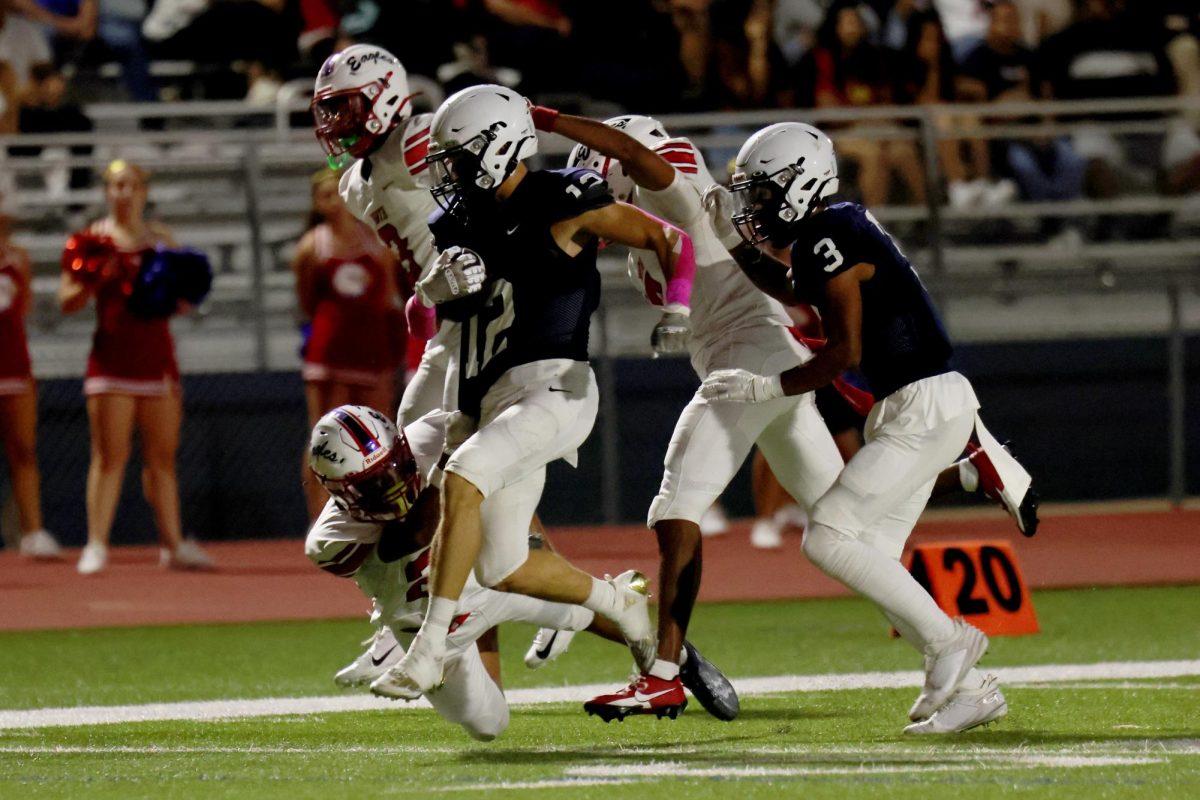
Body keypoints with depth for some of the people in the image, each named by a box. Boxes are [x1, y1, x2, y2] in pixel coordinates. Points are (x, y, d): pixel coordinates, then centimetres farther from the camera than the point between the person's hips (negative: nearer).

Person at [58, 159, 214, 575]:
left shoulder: (161, 239, 12)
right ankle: (96, 545, -6)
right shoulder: (92, 241, 1)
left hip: (157, 356, 4)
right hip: (112, 358, -4)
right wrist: (97, 280, -18)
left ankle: (173, 543, 12)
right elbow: (67, 302, -2)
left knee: (162, 455, 7)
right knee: (110, 455, -7)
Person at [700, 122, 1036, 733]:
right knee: (870, 557, 8)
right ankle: (969, 690, 9)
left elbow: (845, 351, -18)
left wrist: (763, 388, -12)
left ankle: (948, 640, -8)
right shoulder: (817, 240, 14)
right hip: (910, 408, 10)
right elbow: (792, 294, 37)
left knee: (828, 538, -14)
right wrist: (737, 245, 28)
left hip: (926, 407, -10)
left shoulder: (829, 240, -16)